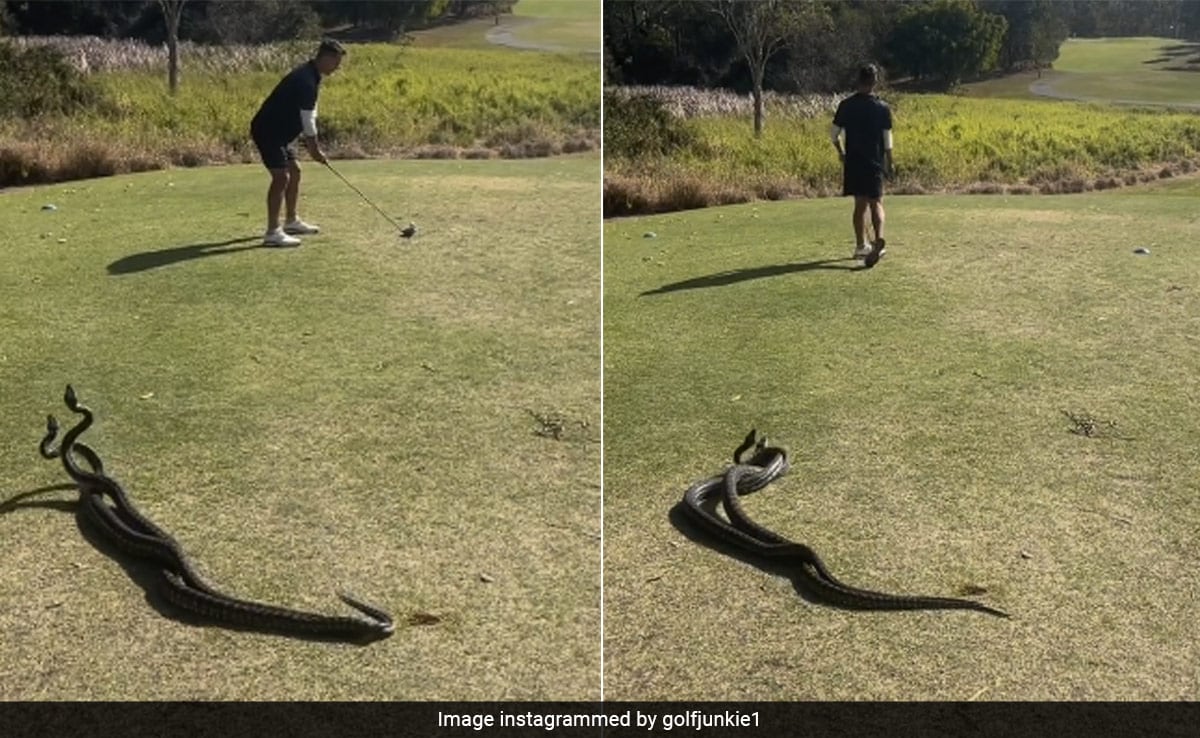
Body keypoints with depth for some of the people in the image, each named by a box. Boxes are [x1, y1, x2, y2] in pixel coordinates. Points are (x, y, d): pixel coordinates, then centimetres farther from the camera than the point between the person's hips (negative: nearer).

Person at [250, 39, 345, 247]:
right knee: (281, 176, -16)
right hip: (268, 131, -11)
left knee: (294, 171, 17)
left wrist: (312, 144, 7)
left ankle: (292, 222, 29)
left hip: (279, 131, 11)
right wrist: (315, 149, -10)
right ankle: (272, 233, -17)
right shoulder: (305, 80, -22)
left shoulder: (311, 76, 10)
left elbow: (309, 115, 13)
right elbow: (307, 119, -19)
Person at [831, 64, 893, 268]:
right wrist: (889, 163, 6)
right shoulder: (883, 108, -7)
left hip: (853, 161, 2)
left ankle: (861, 246, 17)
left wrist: (840, 152, 18)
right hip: (875, 162, -2)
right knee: (876, 203, 2)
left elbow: (834, 133, 2)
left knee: (860, 204, 12)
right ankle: (879, 239, -22)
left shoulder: (846, 105, -2)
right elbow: (887, 140, -5)